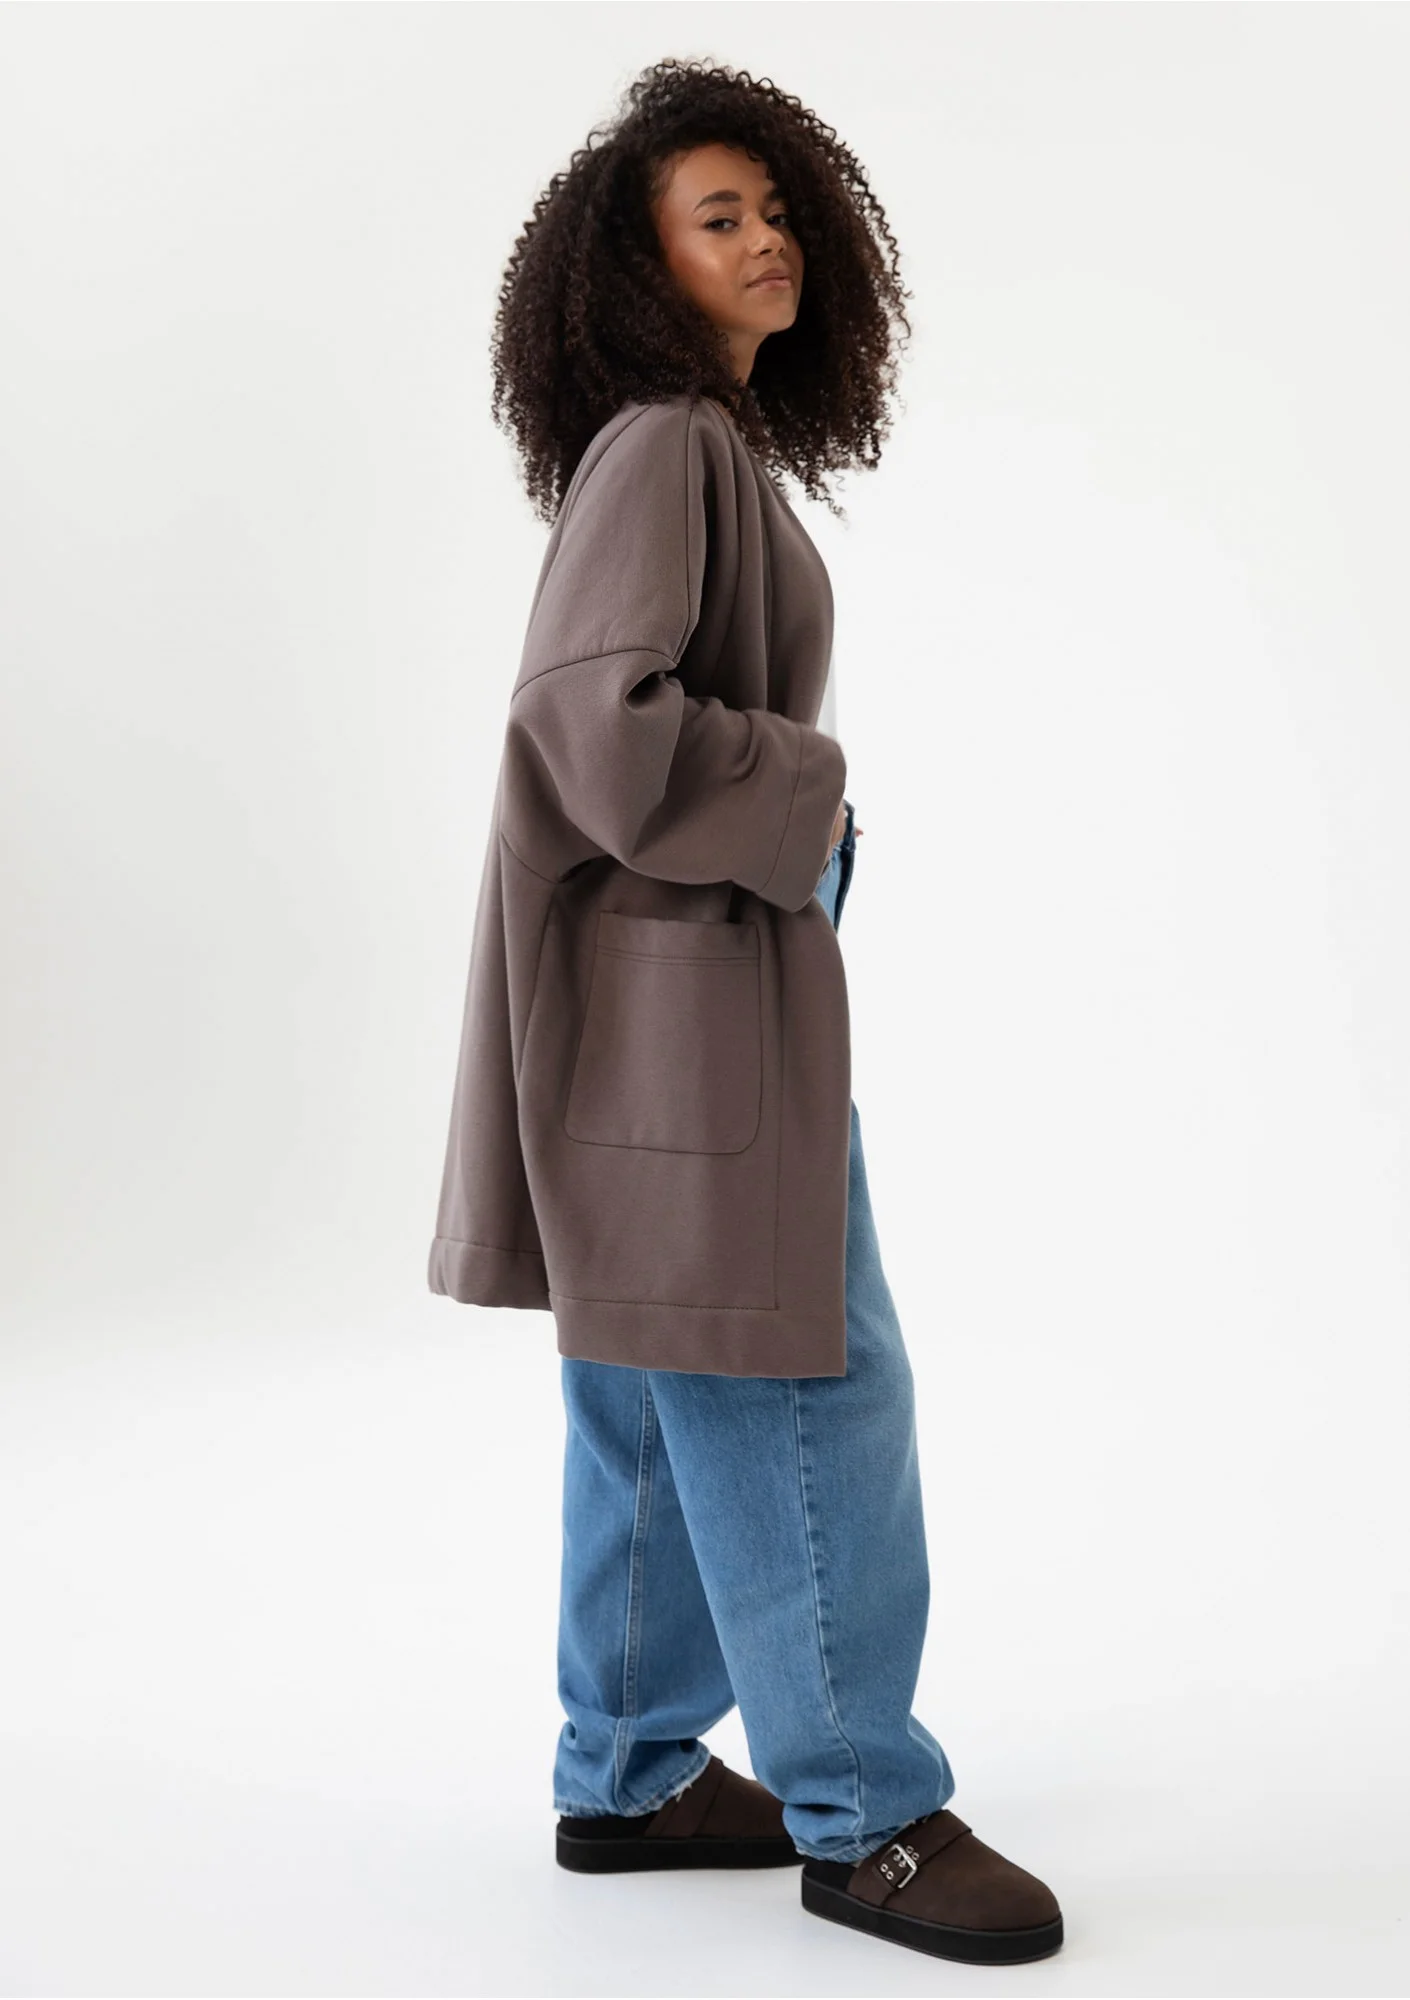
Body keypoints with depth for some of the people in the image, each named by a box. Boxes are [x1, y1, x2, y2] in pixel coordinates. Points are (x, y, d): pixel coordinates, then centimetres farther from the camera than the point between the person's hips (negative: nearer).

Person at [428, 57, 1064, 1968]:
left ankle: (632, 1777, 25)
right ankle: (864, 1817, 8)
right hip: (684, 984, -10)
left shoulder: (715, 449, 16)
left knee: (664, 1406, 14)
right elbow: (594, 709, -25)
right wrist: (808, 798, -14)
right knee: (804, 1382, -4)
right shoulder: (663, 447, -14)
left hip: (703, 971, 10)